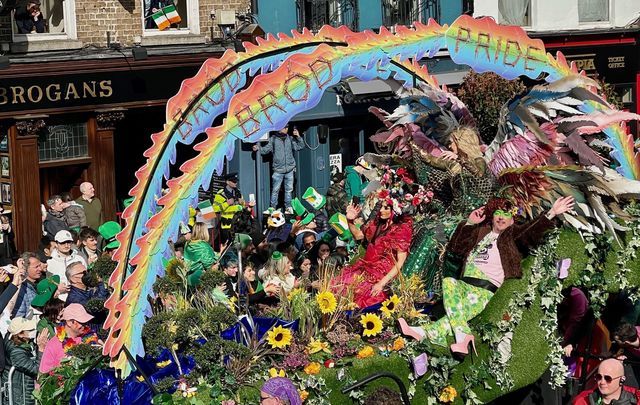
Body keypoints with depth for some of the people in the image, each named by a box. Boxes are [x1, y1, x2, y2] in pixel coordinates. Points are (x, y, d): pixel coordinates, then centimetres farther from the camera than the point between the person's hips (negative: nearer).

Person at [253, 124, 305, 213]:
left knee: (289, 189, 8)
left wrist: (298, 137, 1)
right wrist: (258, 148, -17)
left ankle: (288, 207, 16)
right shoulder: (273, 139, 1)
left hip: (289, 169, 3)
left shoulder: (290, 139, 9)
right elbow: (266, 149, -1)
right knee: (275, 190, -3)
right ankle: (273, 208, 2)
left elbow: (300, 147, 12)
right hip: (278, 170, -3)